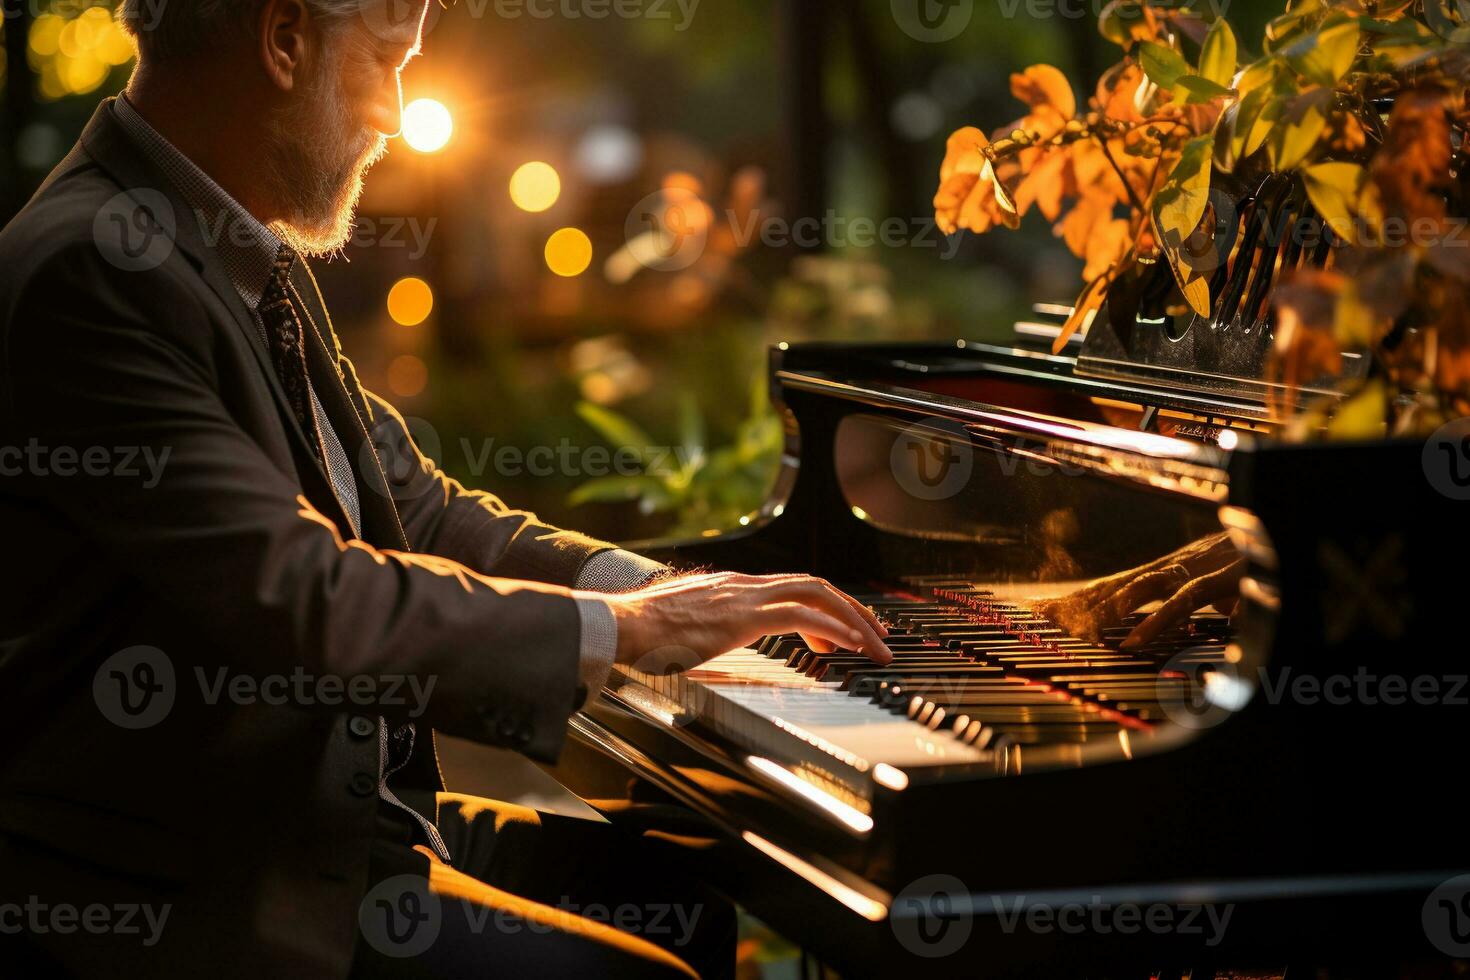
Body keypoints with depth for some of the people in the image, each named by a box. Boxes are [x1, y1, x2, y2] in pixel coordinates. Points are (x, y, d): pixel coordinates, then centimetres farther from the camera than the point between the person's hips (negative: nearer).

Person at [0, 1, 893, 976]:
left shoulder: (258, 267, 12)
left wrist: (661, 590, 3)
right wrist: (623, 625, -18)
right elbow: (299, 597, -27)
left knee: (699, 897, 10)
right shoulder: (88, 272, -21)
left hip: (340, 812, 10)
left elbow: (409, 505, 17)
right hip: (199, 889, -10)